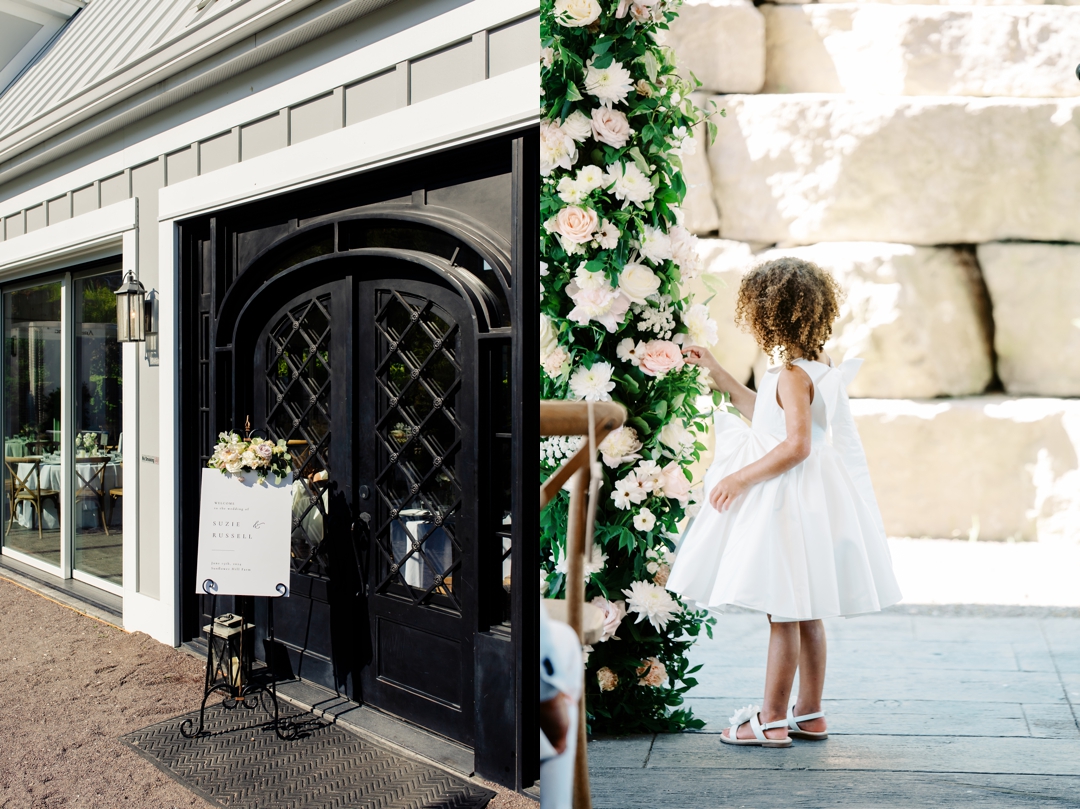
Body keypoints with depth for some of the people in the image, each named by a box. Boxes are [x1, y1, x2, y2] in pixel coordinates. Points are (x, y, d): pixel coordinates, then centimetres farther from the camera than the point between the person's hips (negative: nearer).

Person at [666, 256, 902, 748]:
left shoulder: (792, 373, -18)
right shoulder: (813, 366, 11)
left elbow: (796, 445, -27)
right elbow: (764, 414, 24)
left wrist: (739, 478, -20)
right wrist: (716, 374, 25)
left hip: (789, 501, -10)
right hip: (800, 501, 10)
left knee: (783, 611, -1)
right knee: (804, 611, 15)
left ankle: (772, 719, 9)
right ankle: (809, 712, 26)